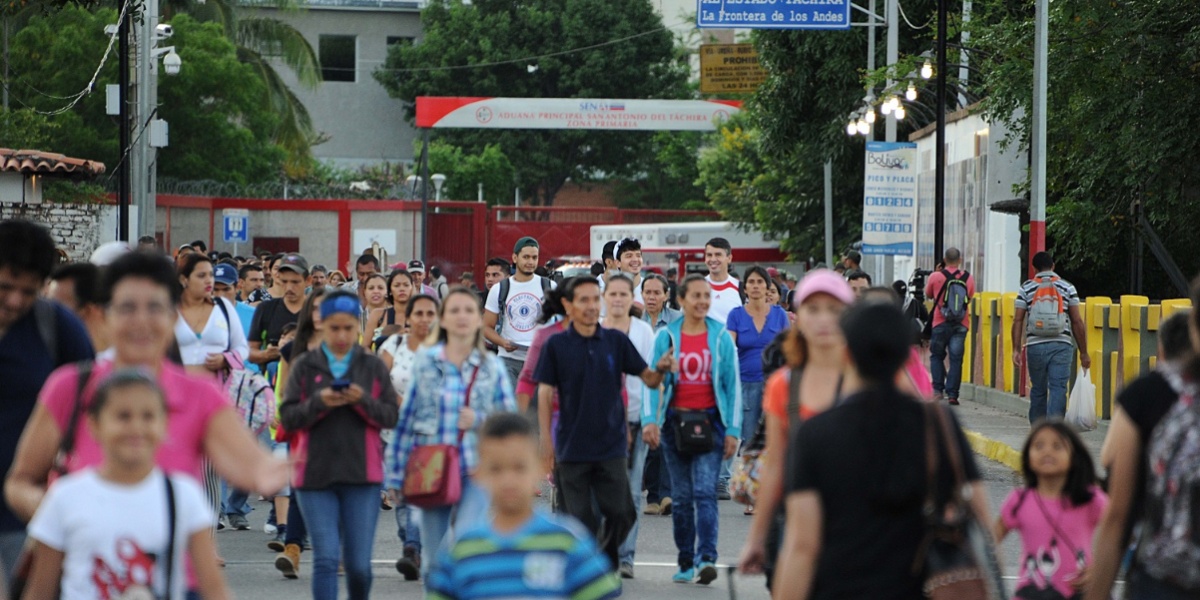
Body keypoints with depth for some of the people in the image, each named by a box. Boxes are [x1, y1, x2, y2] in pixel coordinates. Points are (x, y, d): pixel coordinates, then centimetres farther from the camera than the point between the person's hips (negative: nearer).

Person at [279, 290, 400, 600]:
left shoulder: (373, 367, 8)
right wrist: (318, 402, -16)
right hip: (315, 473, 0)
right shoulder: (304, 366, 6)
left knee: (359, 563, 0)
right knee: (326, 559, -7)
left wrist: (363, 401, -14)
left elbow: (391, 416, 3)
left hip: (362, 475, 0)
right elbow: (288, 418, 0)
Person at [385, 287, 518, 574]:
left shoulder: (493, 367, 5)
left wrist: (479, 420, -9)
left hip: (477, 470, -1)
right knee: (433, 558, 6)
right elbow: (406, 417, 6)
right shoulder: (425, 362, 5)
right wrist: (396, 473, 5)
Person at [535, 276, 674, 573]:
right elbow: (545, 394, 0)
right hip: (572, 446, -1)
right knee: (579, 520, 1)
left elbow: (648, 378, 4)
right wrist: (546, 441, -5)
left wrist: (661, 370, -19)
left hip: (611, 445, 1)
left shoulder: (616, 341, 4)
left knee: (621, 514, -2)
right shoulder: (556, 345, -1)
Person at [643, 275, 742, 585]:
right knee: (681, 496, 5)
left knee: (705, 491, -14)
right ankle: (686, 562, 12)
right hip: (676, 422, 1)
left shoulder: (721, 336, 3)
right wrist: (649, 419, -12)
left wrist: (733, 430, -1)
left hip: (710, 421, -1)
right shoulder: (666, 336, 4)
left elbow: (732, 384, 4)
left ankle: (707, 558, -21)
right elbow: (653, 382, 2)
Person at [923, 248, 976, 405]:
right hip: (961, 325, 1)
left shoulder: (936, 277, -4)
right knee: (956, 359, 2)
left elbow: (928, 294, 13)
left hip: (941, 323, -1)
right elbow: (970, 297, 12)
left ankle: (938, 390, 2)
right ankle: (952, 394, -3)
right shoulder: (968, 278, 1)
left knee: (937, 356, 13)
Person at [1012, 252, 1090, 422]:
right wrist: (1083, 352, 5)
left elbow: (1018, 320, 0)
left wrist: (1016, 349, -1)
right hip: (1061, 345, -1)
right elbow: (1077, 321, 2)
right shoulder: (1067, 287, 5)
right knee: (1058, 389, -6)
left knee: (1038, 390, 12)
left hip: (1035, 346, 1)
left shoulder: (1026, 288, 7)